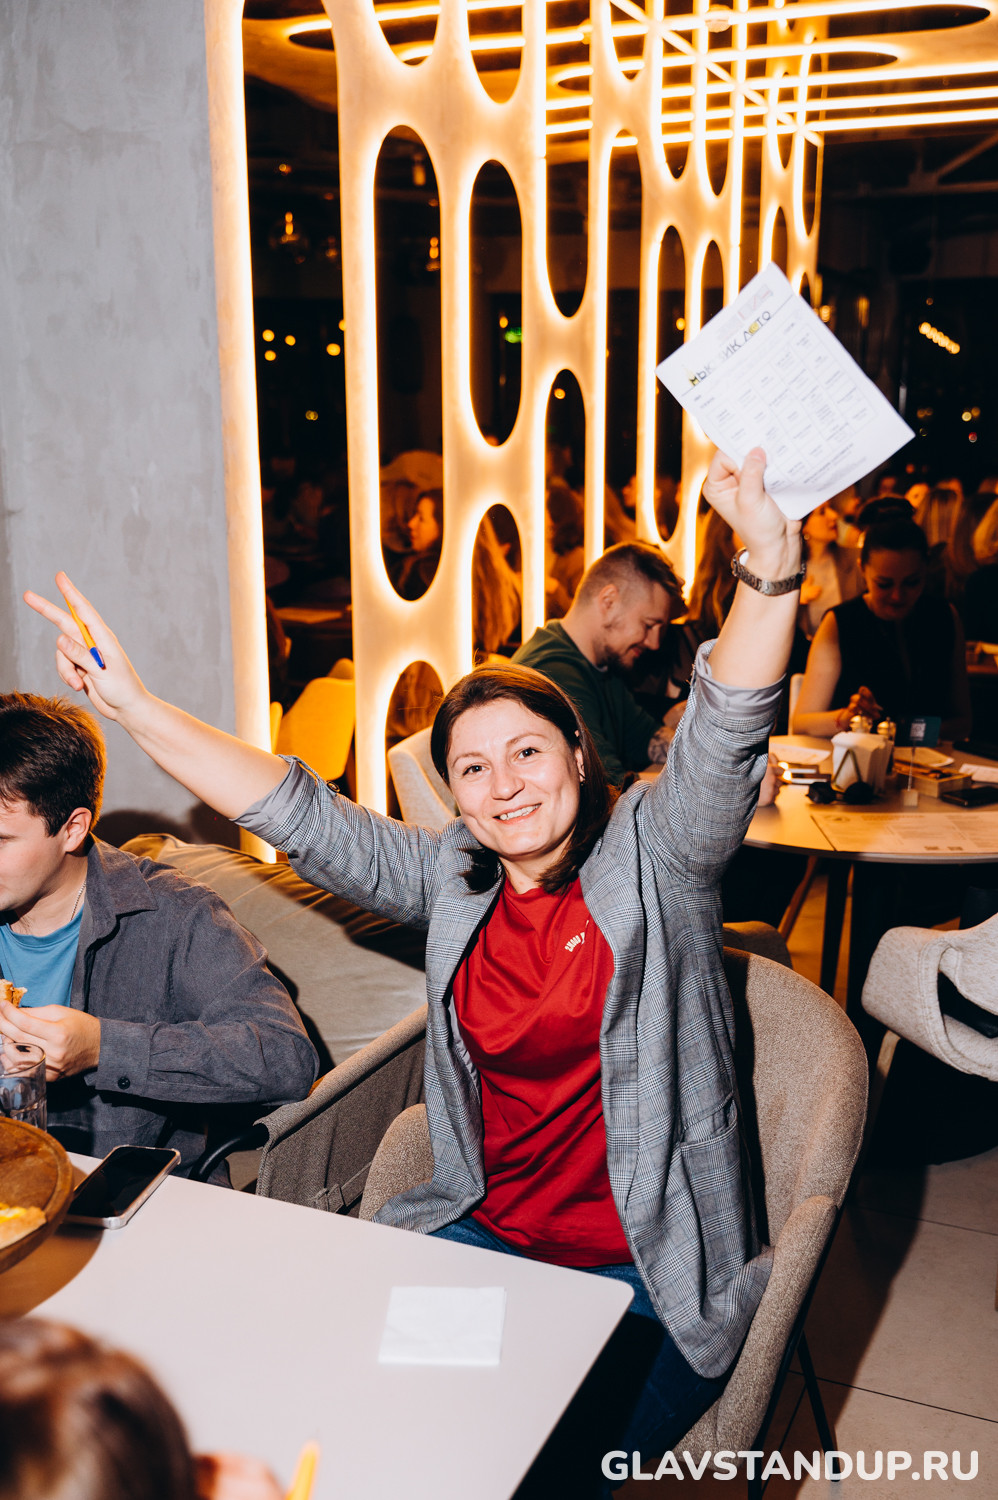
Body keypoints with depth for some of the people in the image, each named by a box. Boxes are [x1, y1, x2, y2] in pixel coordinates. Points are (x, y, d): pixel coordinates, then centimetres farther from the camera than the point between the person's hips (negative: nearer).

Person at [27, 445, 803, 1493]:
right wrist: (131, 706, -1)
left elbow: (725, 737, -22)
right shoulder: (453, 879, 5)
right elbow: (302, 816, 3)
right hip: (485, 1233, 5)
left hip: (653, 1274, -4)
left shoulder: (650, 856, -7)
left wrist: (769, 563, -38)